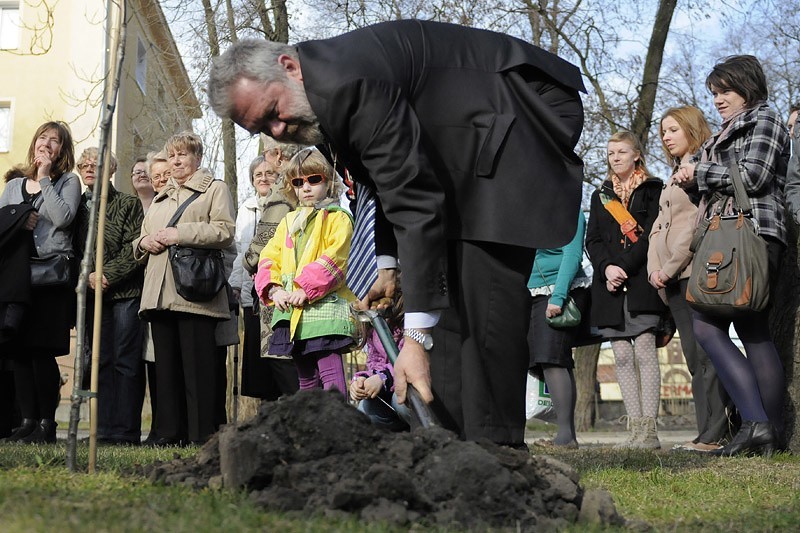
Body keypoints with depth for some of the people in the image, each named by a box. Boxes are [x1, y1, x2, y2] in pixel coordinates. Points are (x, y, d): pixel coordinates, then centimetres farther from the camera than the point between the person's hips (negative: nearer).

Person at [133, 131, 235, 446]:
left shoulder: (215, 189, 9)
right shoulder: (160, 198, 29)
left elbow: (224, 231, -7)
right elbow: (140, 240, 32)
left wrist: (179, 234, -12)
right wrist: (144, 242, 7)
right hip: (160, 294, 7)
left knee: (197, 365, -9)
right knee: (166, 366, 5)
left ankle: (201, 435, -7)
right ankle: (170, 433, 9)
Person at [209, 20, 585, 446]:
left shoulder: (351, 81, -30)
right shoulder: (320, 95, 1)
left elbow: (415, 201, -34)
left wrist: (416, 335, -36)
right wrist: (388, 261, 15)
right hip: (462, 151, 10)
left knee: (484, 295, -21)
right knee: (445, 296, 1)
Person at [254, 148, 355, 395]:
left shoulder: (338, 218, 1)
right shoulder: (288, 222, 21)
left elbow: (334, 258, -13)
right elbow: (269, 258, 14)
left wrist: (306, 289, -19)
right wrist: (274, 290, -4)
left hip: (324, 308, -7)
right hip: (291, 313, 7)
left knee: (331, 375, -14)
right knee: (306, 380, 12)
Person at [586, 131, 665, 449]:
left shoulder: (653, 190, 7)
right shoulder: (600, 196, 21)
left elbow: (651, 235, -4)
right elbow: (592, 240, 12)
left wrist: (623, 269, -13)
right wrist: (607, 268, -7)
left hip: (641, 280, -4)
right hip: (609, 283, 5)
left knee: (644, 351, -12)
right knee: (622, 355, -1)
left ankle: (650, 429, -14)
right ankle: (635, 428, -1)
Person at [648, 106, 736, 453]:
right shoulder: (676, 175, 26)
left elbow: (698, 223, -12)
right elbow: (659, 226, 20)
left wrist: (669, 267, -13)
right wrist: (655, 269, 6)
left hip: (696, 270, -9)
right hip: (672, 276, 9)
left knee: (705, 353, -11)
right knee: (694, 356, 4)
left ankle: (714, 434, -12)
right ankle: (715, 431, 5)